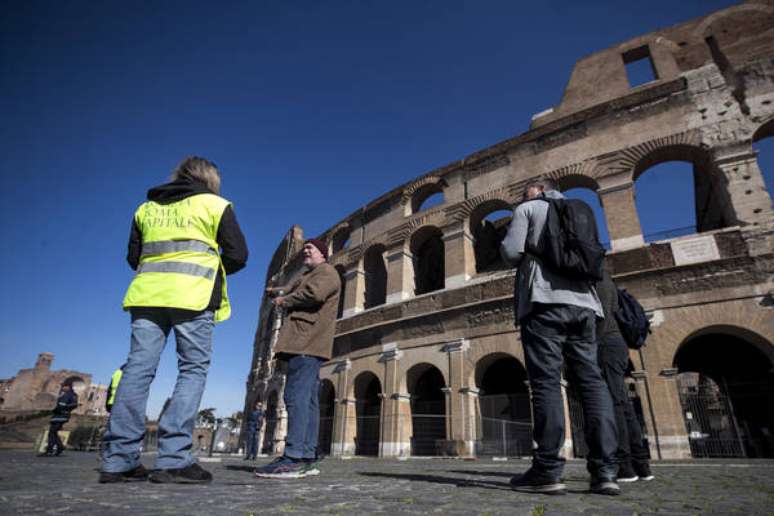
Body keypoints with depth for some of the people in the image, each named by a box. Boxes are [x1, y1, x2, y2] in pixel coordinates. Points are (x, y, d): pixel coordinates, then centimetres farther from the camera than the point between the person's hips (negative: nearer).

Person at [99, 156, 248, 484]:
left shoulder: (147, 208, 20)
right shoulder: (215, 204, 6)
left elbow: (133, 257, 21)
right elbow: (238, 255, 1)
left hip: (148, 293, 5)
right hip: (192, 295, -4)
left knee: (138, 369, 5)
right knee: (193, 370, -1)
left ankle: (118, 459, 4)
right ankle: (173, 459, -9)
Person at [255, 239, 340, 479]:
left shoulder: (326, 271, 2)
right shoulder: (309, 276, 33)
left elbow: (314, 293, -17)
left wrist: (285, 300, -5)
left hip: (308, 341, -10)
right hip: (304, 342, 10)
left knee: (296, 396, -17)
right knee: (308, 400, 5)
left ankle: (294, 457, -20)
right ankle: (307, 458, 7)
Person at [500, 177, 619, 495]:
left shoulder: (527, 209, 11)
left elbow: (512, 253, -3)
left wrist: (522, 254, 18)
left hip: (545, 300, -6)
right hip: (582, 301, 6)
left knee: (546, 380, -10)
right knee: (592, 380, 1)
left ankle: (547, 469, -11)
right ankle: (604, 470, -2)